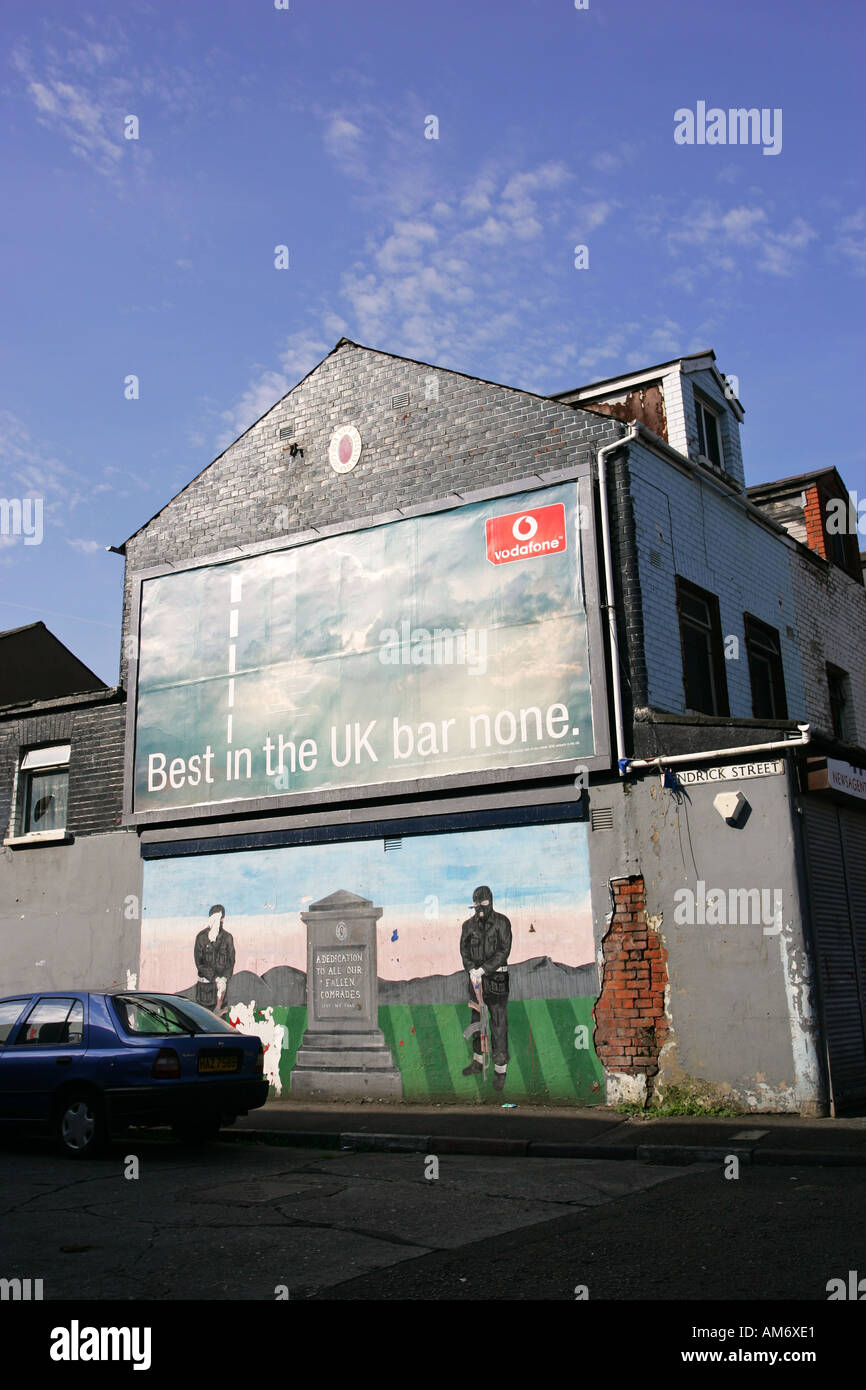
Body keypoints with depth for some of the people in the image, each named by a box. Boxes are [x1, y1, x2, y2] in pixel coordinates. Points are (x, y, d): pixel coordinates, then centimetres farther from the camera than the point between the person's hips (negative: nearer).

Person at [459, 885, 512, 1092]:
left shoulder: (501, 922, -6)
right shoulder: (469, 925, 7)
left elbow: (503, 951, -13)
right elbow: (464, 950, 2)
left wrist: (483, 969, -19)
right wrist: (471, 970, -16)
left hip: (496, 976, -5)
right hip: (476, 976, 5)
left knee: (498, 1024, -4)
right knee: (477, 1021, 14)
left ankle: (500, 1070, 2)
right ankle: (478, 1062, 28)